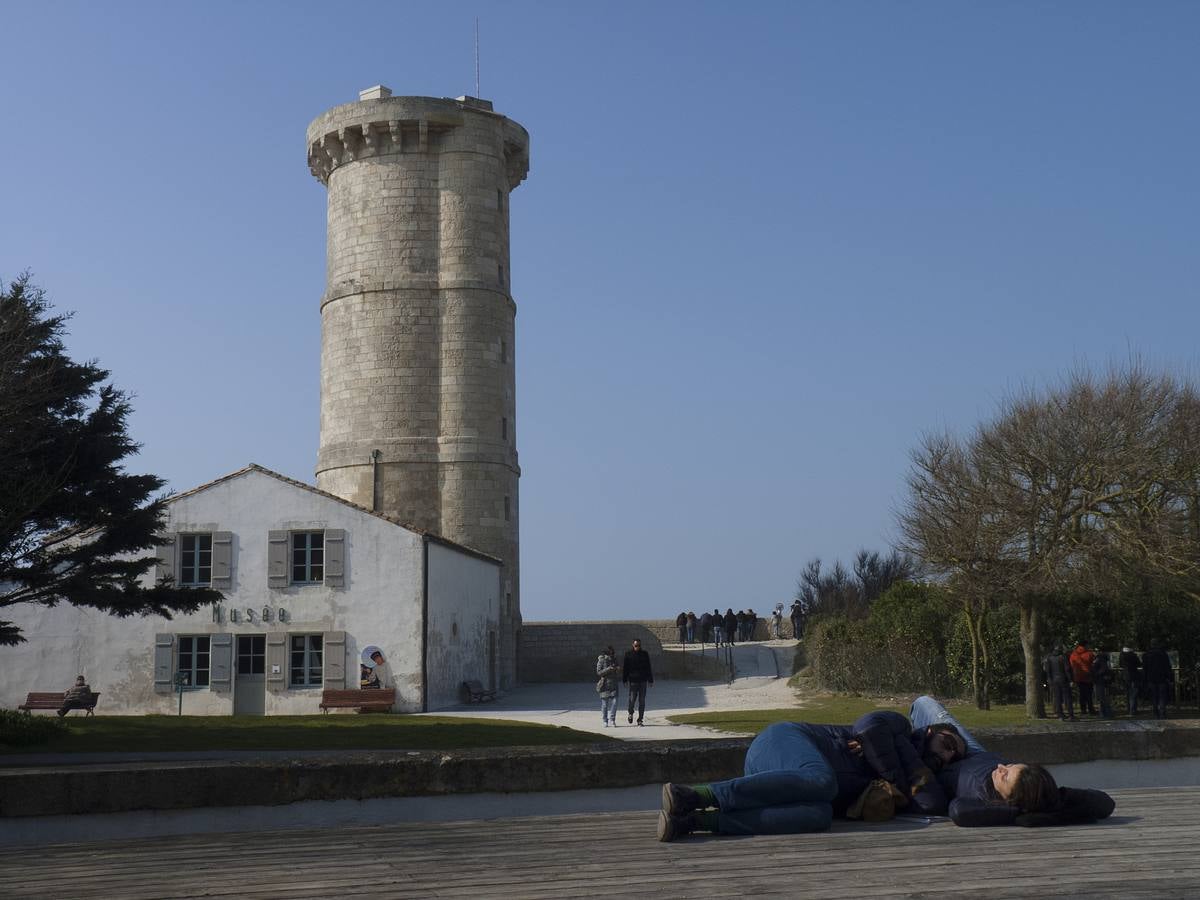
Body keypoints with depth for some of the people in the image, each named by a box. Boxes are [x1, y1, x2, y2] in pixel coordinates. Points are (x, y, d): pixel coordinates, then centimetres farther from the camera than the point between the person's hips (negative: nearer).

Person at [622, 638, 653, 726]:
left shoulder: (645, 654, 8)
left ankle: (640, 719, 8)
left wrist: (650, 680, 9)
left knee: (642, 701, 2)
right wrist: (624, 679, -4)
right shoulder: (628, 654, 2)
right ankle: (630, 713, 22)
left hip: (643, 680, 2)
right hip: (633, 681, -2)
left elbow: (648, 668, 12)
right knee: (632, 699, -7)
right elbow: (624, 668, 2)